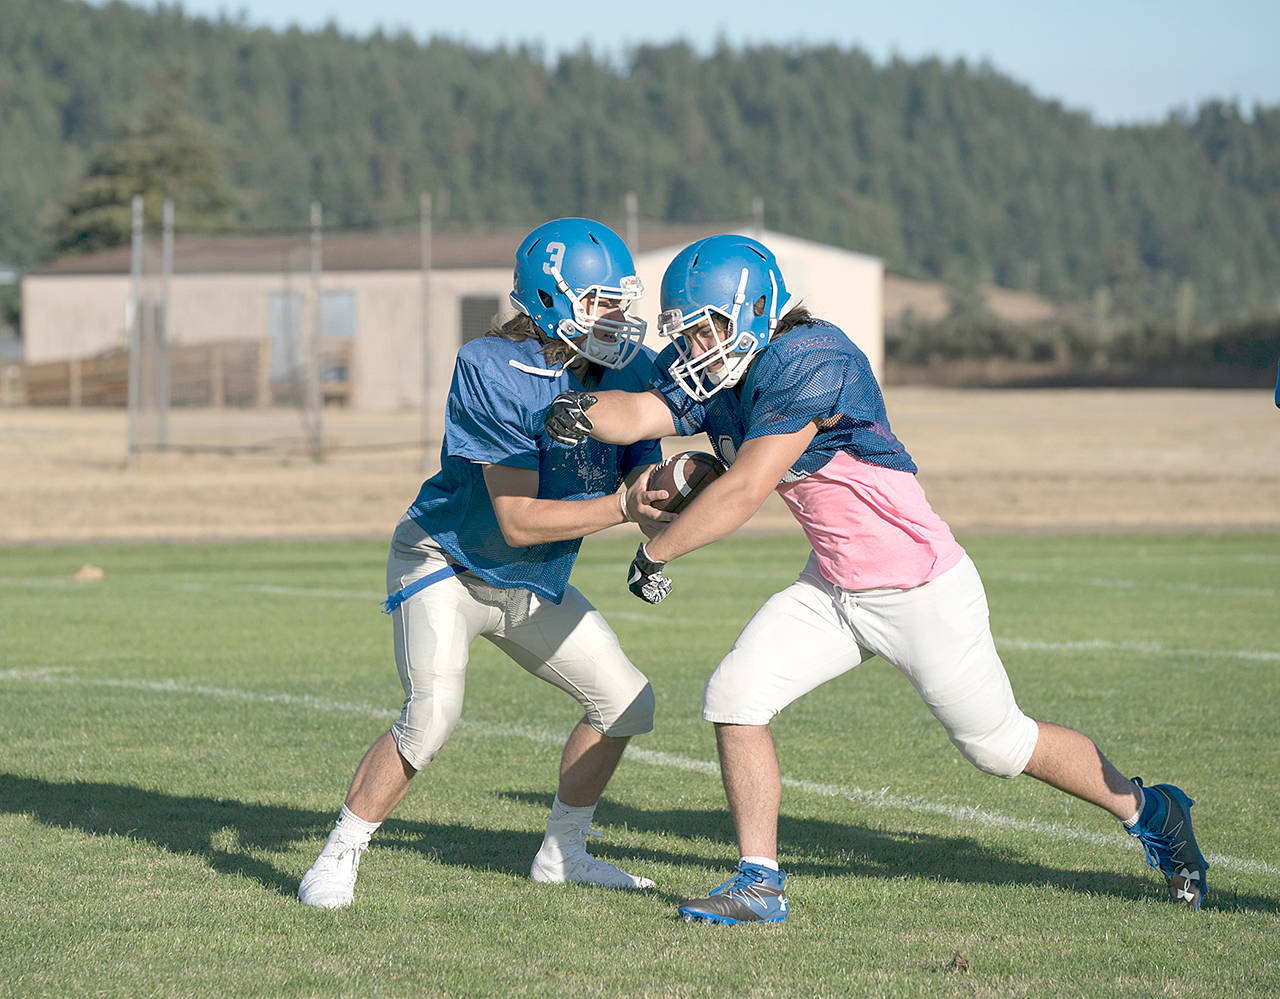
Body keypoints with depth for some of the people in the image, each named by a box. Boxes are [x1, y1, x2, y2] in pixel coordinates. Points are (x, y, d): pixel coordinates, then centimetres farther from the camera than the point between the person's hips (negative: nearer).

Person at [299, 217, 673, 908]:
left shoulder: (632, 372, -9)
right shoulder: (492, 372, -28)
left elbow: (639, 478, -3)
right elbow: (518, 519, -29)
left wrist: (662, 495, -28)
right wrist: (622, 505, -37)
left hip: (535, 585, 7)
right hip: (448, 563, -7)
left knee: (626, 701, 4)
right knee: (432, 711, -25)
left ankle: (562, 851, 23)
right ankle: (339, 855, -8)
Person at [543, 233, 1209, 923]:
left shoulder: (810, 362, -26)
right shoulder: (712, 374, 1)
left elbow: (744, 492, -27)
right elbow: (639, 415, -13)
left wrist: (656, 552, -18)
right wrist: (586, 410, -35)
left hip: (920, 590, -8)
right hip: (833, 588, 8)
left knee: (1000, 744, 5)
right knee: (734, 696, -8)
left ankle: (1151, 813, 28)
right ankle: (759, 885, 2)